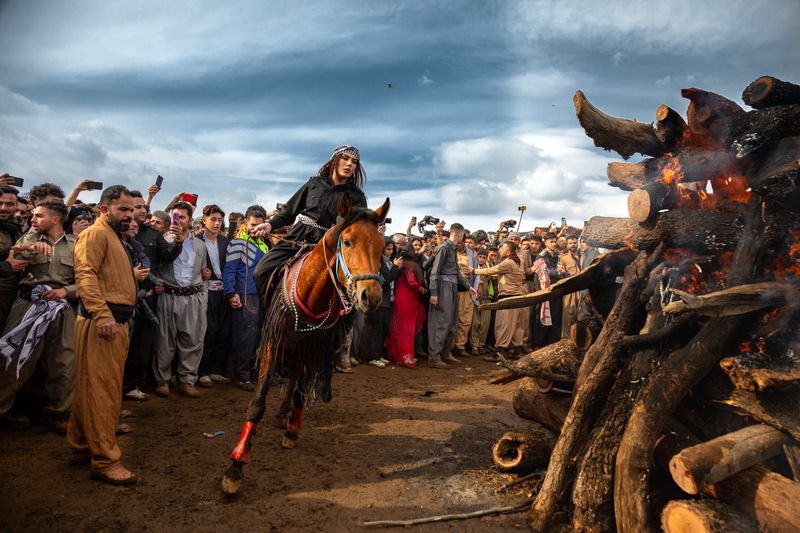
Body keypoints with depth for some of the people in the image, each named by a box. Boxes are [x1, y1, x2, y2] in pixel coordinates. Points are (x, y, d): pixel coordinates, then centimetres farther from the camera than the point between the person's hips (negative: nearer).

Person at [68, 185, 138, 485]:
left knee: (107, 388, 17)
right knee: (102, 390, -6)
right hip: (102, 322, -10)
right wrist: (102, 315, -28)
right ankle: (104, 460, 0)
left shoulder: (113, 237, 24)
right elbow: (85, 275, -21)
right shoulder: (95, 234, -7)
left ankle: (82, 442, 32)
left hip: (116, 322, 10)